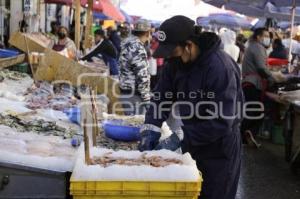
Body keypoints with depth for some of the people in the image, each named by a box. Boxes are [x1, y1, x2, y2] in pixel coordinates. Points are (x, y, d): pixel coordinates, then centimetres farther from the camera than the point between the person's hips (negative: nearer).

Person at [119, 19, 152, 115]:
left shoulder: (127, 43, 10)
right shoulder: (138, 48, -20)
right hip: (134, 94, -10)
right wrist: (146, 98, -18)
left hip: (126, 91, 10)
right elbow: (142, 76, -21)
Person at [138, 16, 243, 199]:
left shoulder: (220, 68, -27)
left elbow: (221, 122, -28)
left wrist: (181, 138, -28)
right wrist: (150, 130, -17)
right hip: (190, 144, 7)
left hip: (218, 151, -7)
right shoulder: (176, 62, -3)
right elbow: (161, 97, -1)